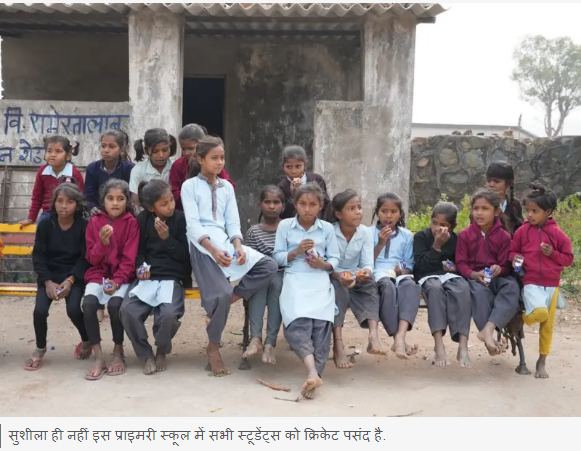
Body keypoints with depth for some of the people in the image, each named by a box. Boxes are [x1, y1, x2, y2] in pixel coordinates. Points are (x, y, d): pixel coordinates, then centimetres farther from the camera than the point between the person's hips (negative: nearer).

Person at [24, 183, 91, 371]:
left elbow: (85, 258, -7)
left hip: (74, 276, -2)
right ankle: (40, 349, 9)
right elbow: (38, 257, -1)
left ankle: (87, 341, 9)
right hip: (49, 275, 2)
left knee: (73, 309, -24)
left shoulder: (84, 226, -6)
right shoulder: (45, 225, -1)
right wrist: (48, 282, -13)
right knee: (40, 311, -20)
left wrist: (70, 280, -18)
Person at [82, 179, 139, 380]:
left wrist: (117, 281, -19)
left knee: (115, 304, -30)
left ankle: (118, 352, -5)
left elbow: (129, 258, -6)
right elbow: (92, 259, 2)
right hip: (98, 274, 2)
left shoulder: (131, 222, -1)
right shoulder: (94, 222, 5)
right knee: (88, 303, -27)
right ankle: (99, 357, -16)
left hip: (122, 276, -2)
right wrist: (103, 242, -18)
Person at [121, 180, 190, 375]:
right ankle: (146, 355, -3)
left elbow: (185, 255, 1)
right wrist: (140, 267, -5)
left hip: (172, 277, -2)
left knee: (168, 314, -32)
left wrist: (167, 238, -11)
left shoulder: (181, 219, 2)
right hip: (147, 276, 2)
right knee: (127, 310, -27)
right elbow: (138, 250, 15)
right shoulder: (142, 219, 7)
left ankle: (162, 351, 3)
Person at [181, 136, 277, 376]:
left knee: (269, 266, -15)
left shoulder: (227, 187, 19)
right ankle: (213, 348, -1)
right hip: (202, 245, -6)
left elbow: (233, 222, 10)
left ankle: (221, 303, -10)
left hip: (225, 241, 6)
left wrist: (238, 246, -11)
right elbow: (193, 224, -8)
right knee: (221, 294, -24)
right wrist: (213, 250, -23)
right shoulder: (190, 186, 3)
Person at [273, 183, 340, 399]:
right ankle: (313, 373, -38)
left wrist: (323, 264, -8)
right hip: (294, 279, -1)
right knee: (298, 322, -27)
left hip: (320, 280, 1)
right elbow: (277, 257, 9)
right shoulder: (285, 225, 12)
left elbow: (334, 260, 13)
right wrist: (296, 252, -7)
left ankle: (314, 374, -22)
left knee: (321, 323, -24)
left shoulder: (327, 228, 15)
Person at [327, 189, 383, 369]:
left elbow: (368, 263, -12)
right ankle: (338, 345, -44)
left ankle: (373, 334, -46)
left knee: (371, 285, -28)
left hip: (356, 279, 3)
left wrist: (366, 272, -37)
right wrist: (339, 276, -38)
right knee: (338, 287, -35)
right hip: (333, 278, -3)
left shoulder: (366, 232, -3)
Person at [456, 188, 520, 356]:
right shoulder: (464, 235, 4)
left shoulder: (504, 236, 5)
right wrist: (474, 275, -22)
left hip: (497, 277, 1)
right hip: (473, 277, -1)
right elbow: (461, 263, -1)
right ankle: (490, 337, -40)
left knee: (512, 286, -33)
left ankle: (488, 330, -45)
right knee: (480, 291, -37)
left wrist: (498, 269, -23)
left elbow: (505, 266, 3)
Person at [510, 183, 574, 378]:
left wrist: (552, 254, -13)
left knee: (548, 324, 7)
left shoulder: (558, 234, -1)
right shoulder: (522, 231, 0)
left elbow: (568, 258, 6)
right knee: (539, 312, -28)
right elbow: (513, 250, 12)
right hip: (531, 282, -2)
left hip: (552, 284, 2)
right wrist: (515, 258, -11)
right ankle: (518, 321, 4)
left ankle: (542, 362, 21)